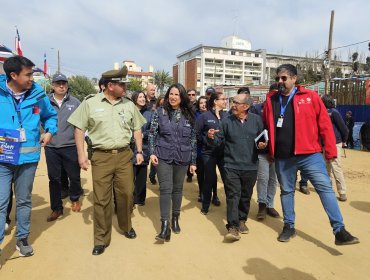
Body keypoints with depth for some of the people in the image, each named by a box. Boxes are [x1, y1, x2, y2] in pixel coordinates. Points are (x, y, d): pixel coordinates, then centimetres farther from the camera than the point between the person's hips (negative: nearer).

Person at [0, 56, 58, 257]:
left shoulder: (37, 95, 1)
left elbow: (51, 116, 16)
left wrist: (50, 131, -2)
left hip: (29, 157, 3)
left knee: (24, 201, 17)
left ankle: (22, 239, 35)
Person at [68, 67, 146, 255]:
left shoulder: (129, 105, 6)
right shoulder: (90, 103, -3)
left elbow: (137, 129, 14)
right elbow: (79, 129, 0)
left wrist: (139, 151, 6)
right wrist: (81, 154, -6)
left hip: (124, 155, 3)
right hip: (101, 157, -2)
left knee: (126, 194, 11)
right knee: (101, 199, 4)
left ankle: (126, 226, 36)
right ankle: (101, 239, 20)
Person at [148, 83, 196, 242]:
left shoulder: (189, 115, 3)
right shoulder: (160, 112, 0)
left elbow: (193, 139, 5)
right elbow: (152, 133, 1)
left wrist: (193, 161, 4)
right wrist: (152, 152, -11)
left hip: (182, 158, 2)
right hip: (163, 156, -2)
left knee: (178, 188, 12)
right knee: (165, 189, -7)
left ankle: (175, 219, 30)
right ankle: (165, 225, -5)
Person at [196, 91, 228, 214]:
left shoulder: (227, 116, 5)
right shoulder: (204, 116, -3)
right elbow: (197, 133, -2)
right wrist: (205, 143, -3)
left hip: (224, 153, 2)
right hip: (209, 153, -2)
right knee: (209, 179, 5)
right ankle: (205, 206, 20)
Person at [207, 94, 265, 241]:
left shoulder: (256, 120, 1)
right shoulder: (227, 121, -1)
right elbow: (219, 141, -1)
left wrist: (263, 144, -9)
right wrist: (212, 137, -21)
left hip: (250, 166, 2)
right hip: (231, 166, -2)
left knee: (246, 196, 15)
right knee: (233, 195, -7)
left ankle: (242, 220, 35)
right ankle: (233, 227, -1)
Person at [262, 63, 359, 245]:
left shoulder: (310, 96, -2)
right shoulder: (270, 100, 7)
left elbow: (325, 124, -2)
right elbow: (266, 127, 14)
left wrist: (330, 151, -4)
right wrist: (269, 149, 8)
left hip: (309, 154, -2)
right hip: (282, 157, 3)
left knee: (325, 188, -4)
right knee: (286, 191, 13)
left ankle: (339, 230, 6)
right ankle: (289, 227, 28)